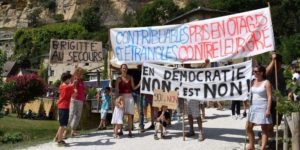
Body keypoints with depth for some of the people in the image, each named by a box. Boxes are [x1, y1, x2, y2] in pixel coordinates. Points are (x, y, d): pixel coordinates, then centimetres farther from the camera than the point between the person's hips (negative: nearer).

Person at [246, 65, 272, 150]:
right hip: (253, 107, 7)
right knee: (248, 127, 11)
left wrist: (268, 109, -21)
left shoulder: (266, 83, -9)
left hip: (262, 107, -7)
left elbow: (269, 97, -14)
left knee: (264, 129, 0)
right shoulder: (253, 82, 10)